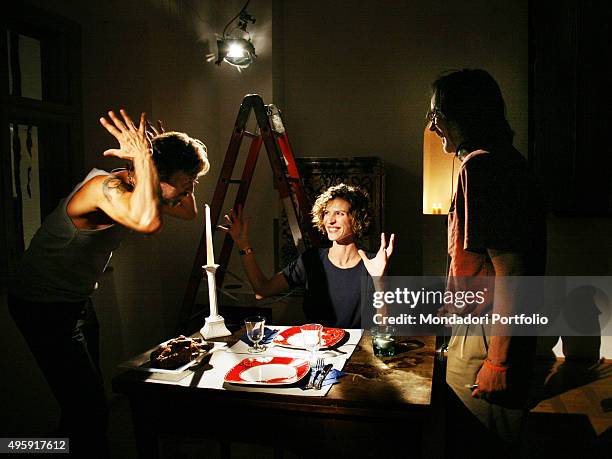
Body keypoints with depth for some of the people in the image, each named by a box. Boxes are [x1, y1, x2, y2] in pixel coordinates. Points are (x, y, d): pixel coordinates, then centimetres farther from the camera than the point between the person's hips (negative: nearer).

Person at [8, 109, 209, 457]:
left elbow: (189, 212, 8)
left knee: (86, 400, 19)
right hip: (43, 306, -9)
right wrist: (144, 157, -38)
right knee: (90, 410, -11)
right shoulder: (106, 186, -31)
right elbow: (148, 222, -52)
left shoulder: (137, 190, -3)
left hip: (78, 301, 9)